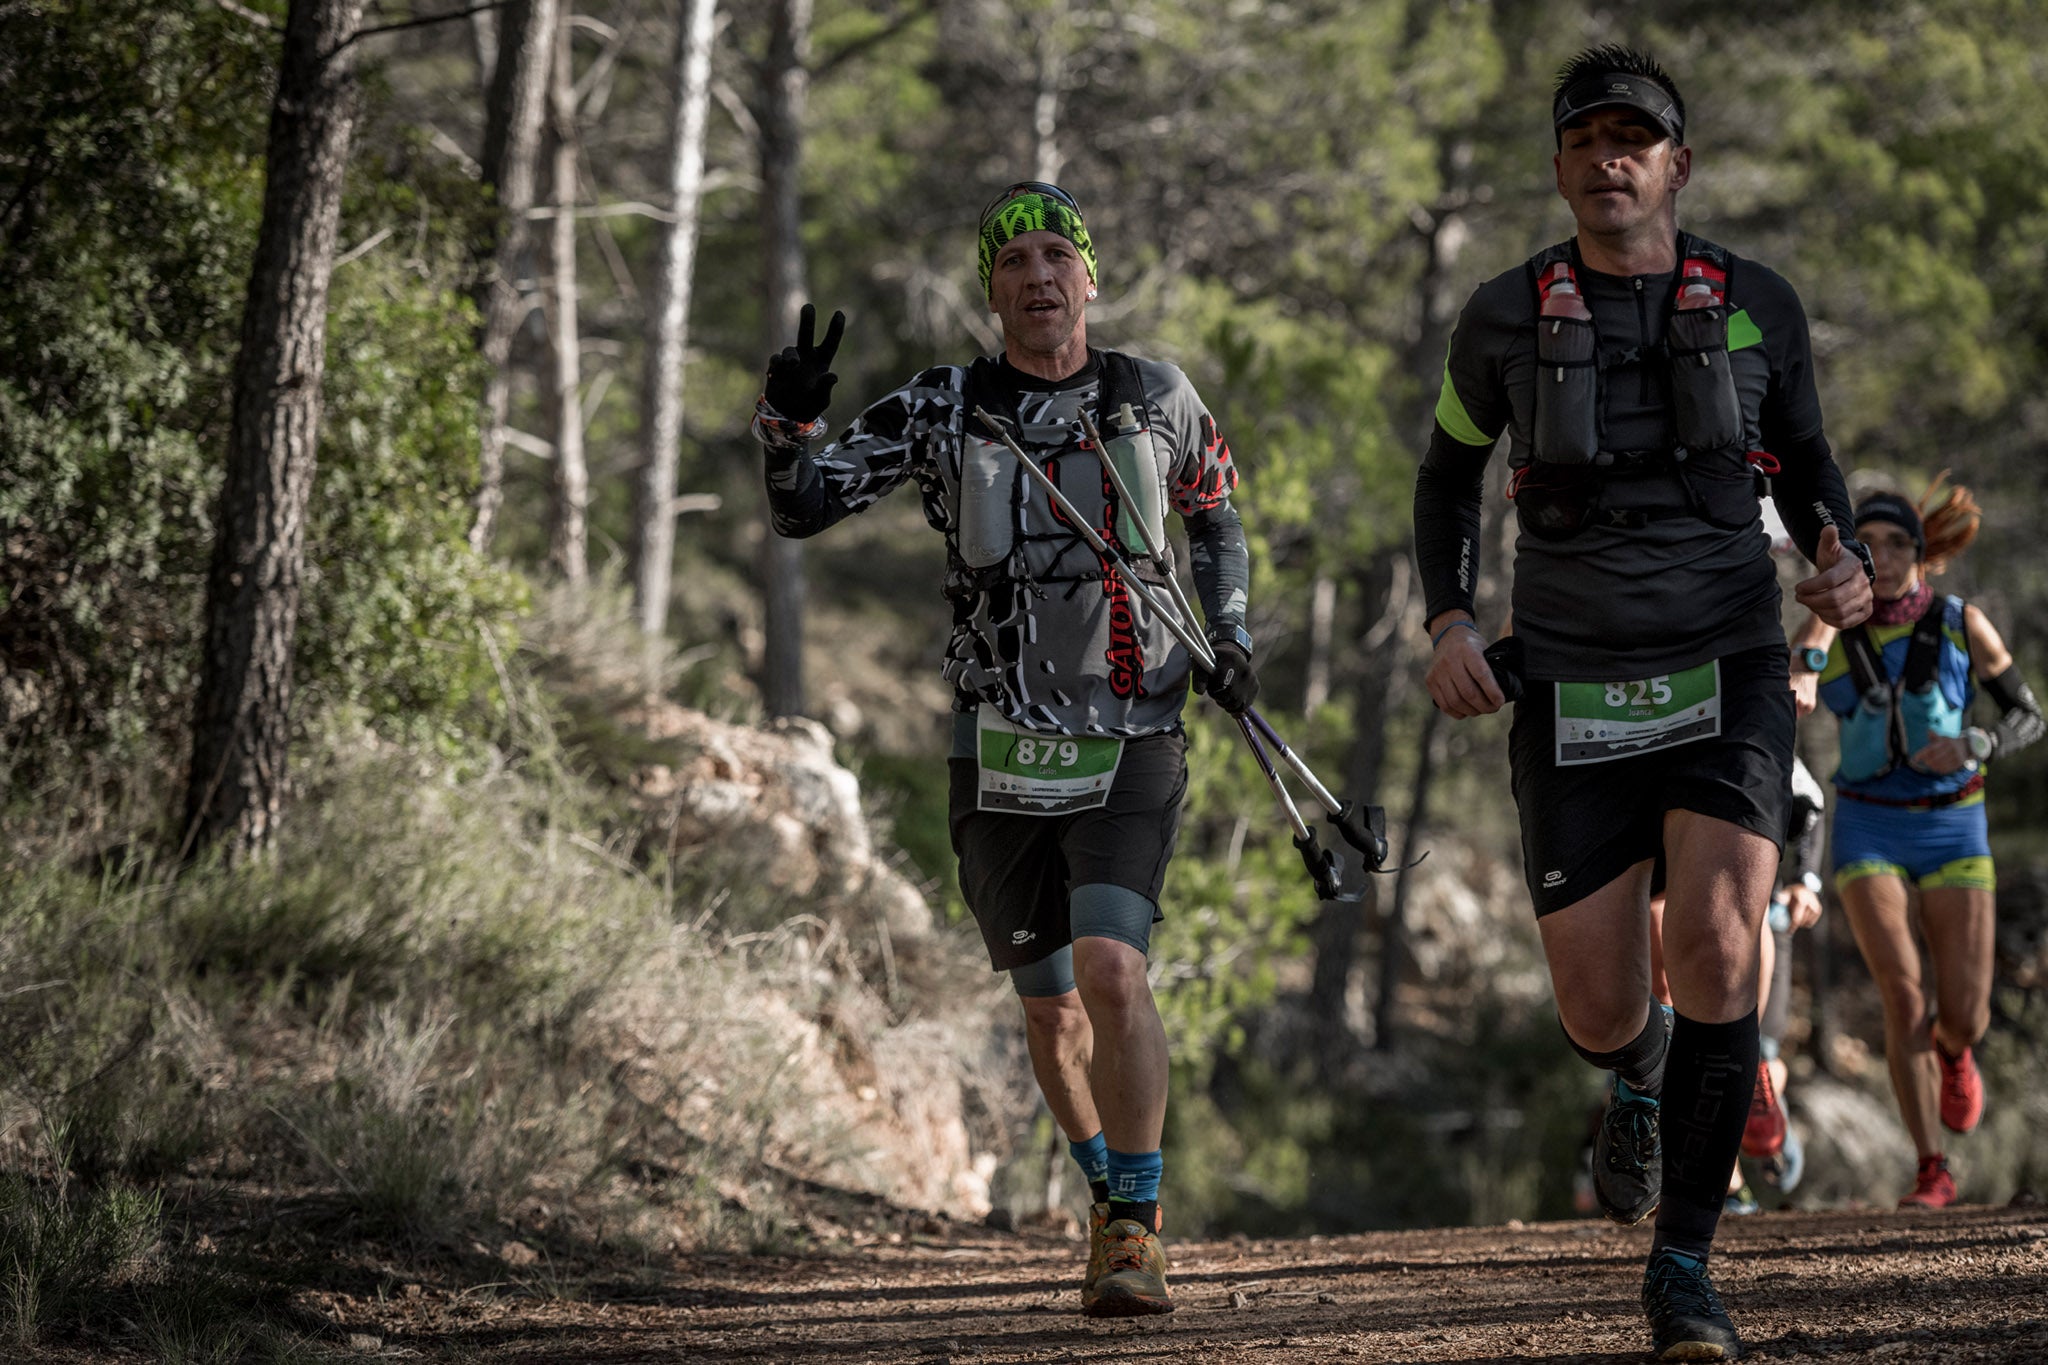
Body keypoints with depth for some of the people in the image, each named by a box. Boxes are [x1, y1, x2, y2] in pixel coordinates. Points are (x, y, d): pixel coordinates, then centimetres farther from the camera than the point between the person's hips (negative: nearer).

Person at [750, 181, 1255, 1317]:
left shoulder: (1156, 400, 2)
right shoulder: (941, 411, -1)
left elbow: (1215, 511, 21)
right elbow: (801, 508, -5)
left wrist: (1229, 637, 8)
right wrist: (789, 421, -24)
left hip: (1130, 750, -2)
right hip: (999, 755, 2)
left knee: (1110, 969, -22)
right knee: (1051, 1014, 11)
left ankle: (1135, 1232, -13)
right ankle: (1111, 1196, 36)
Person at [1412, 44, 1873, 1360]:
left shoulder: (1757, 306, -1)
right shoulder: (1507, 318, -2)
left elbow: (1807, 459, 16)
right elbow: (1450, 471, 16)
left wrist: (1844, 567, -6)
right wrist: (1449, 622, 1)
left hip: (1727, 674, -1)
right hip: (1575, 696, 1)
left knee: (1718, 950, -23)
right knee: (1600, 1013, 0)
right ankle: (1642, 1076, 42)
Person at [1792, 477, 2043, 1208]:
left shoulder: (1962, 625, -3)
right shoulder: (1833, 631, -2)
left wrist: (1974, 747, -16)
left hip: (1952, 826, 0)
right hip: (1868, 830, 0)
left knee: (1963, 1016, -4)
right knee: (1903, 996, -17)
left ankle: (1952, 1053, 37)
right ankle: (1932, 1173, -8)